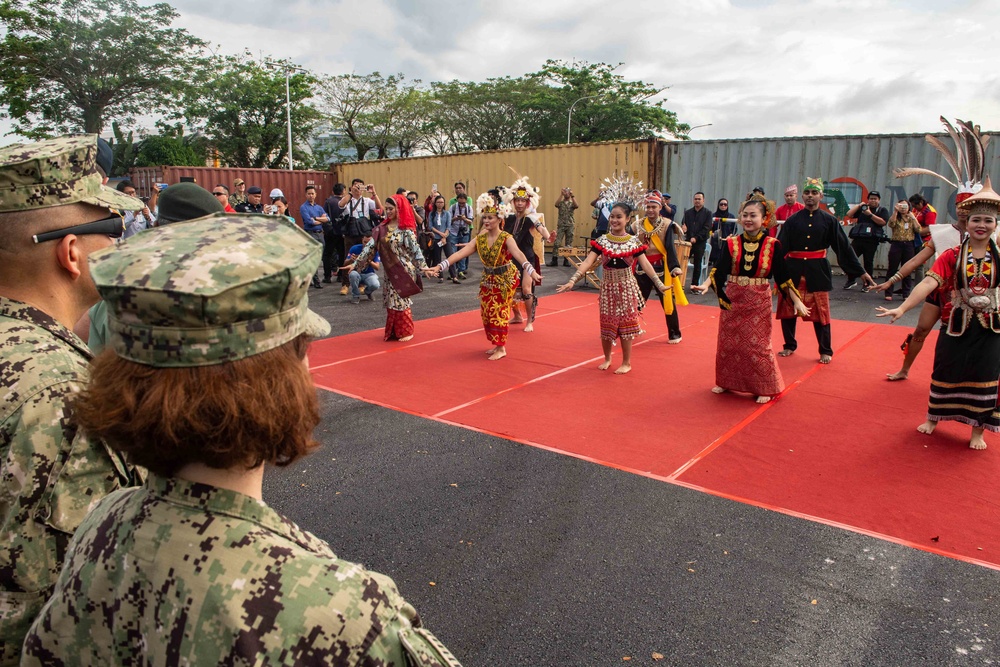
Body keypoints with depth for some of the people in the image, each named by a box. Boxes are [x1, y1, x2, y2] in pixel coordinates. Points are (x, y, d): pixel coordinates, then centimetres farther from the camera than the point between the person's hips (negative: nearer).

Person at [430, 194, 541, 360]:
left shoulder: (506, 238, -19)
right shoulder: (480, 238, -3)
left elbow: (518, 254, -37)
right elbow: (461, 253, -11)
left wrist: (531, 271, -55)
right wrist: (441, 266, -22)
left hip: (505, 279, -6)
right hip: (488, 279, 6)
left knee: (499, 312, -4)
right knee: (487, 312, 9)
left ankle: (501, 348, 8)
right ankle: (497, 344, 25)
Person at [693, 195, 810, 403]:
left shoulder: (772, 245, -5)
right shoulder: (731, 243, -2)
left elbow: (783, 276, -2)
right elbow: (718, 270, -12)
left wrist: (796, 301, -5)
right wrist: (707, 284, -29)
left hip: (758, 302, -2)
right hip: (732, 299, 2)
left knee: (757, 345, 1)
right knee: (728, 342, 9)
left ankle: (765, 388, 17)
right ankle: (726, 382, 27)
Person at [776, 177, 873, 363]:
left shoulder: (828, 220, 2)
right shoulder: (793, 220, 2)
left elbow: (844, 247, 3)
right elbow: (780, 246, -2)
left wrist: (861, 271, 3)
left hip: (817, 271, -1)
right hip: (793, 269, 1)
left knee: (820, 313, 2)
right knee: (787, 310, 5)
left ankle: (825, 352, 16)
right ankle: (789, 346, 23)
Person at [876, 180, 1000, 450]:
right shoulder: (951, 256, -7)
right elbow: (929, 283, -19)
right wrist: (902, 308, -31)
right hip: (956, 326, -1)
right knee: (946, 372, 10)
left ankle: (978, 431, 23)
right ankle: (933, 418, 30)